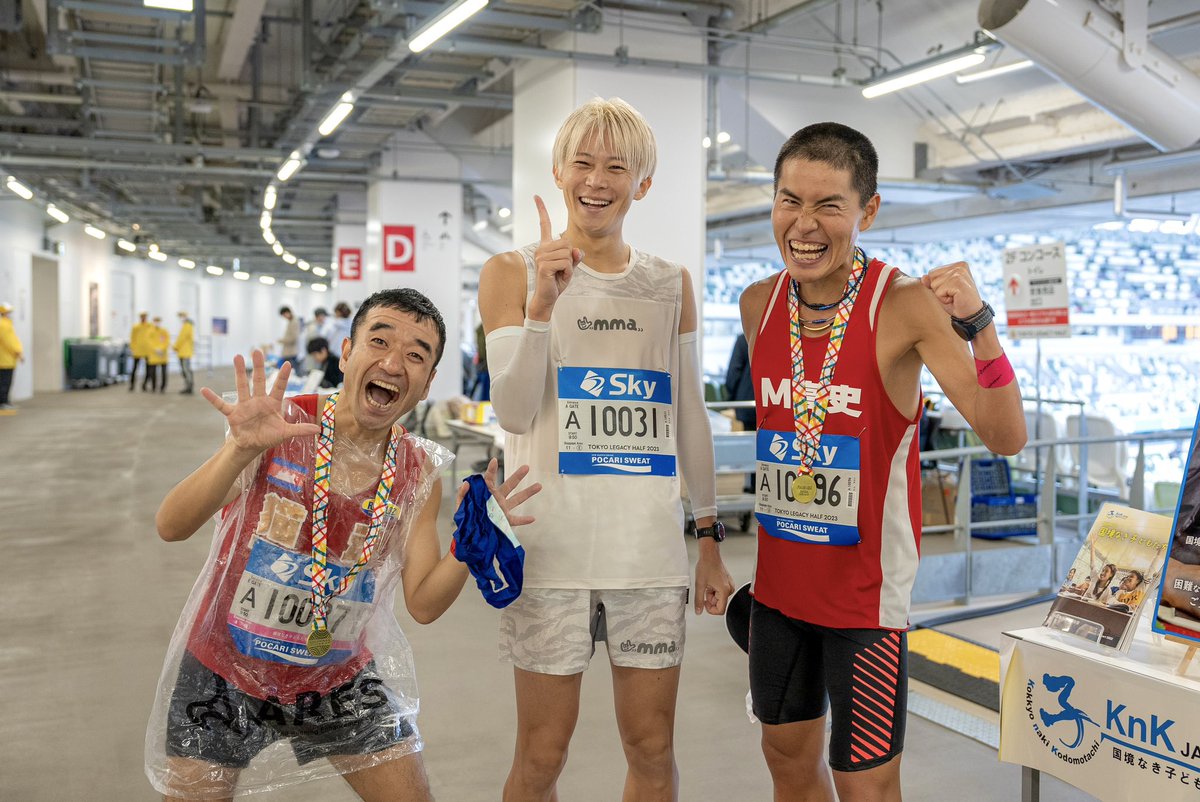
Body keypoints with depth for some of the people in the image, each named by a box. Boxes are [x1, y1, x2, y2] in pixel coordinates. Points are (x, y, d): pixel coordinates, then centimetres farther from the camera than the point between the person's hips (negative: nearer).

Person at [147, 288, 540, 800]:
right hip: (225, 672, -2)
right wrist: (242, 450, -40)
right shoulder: (278, 426, -17)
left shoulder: (420, 473, -8)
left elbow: (423, 603, -7)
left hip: (341, 681, 3)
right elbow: (170, 528, -24)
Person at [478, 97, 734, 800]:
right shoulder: (513, 274, 0)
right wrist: (542, 304, -22)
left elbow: (690, 417, 11)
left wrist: (711, 541, 11)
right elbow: (514, 413, -10)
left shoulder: (671, 285, 8)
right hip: (552, 546, -2)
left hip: (651, 547, 3)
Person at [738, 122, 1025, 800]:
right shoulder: (759, 304, -1)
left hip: (866, 587, -5)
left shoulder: (905, 305, -17)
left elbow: (1006, 437, -22)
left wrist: (977, 321, -34)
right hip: (779, 579, 5)